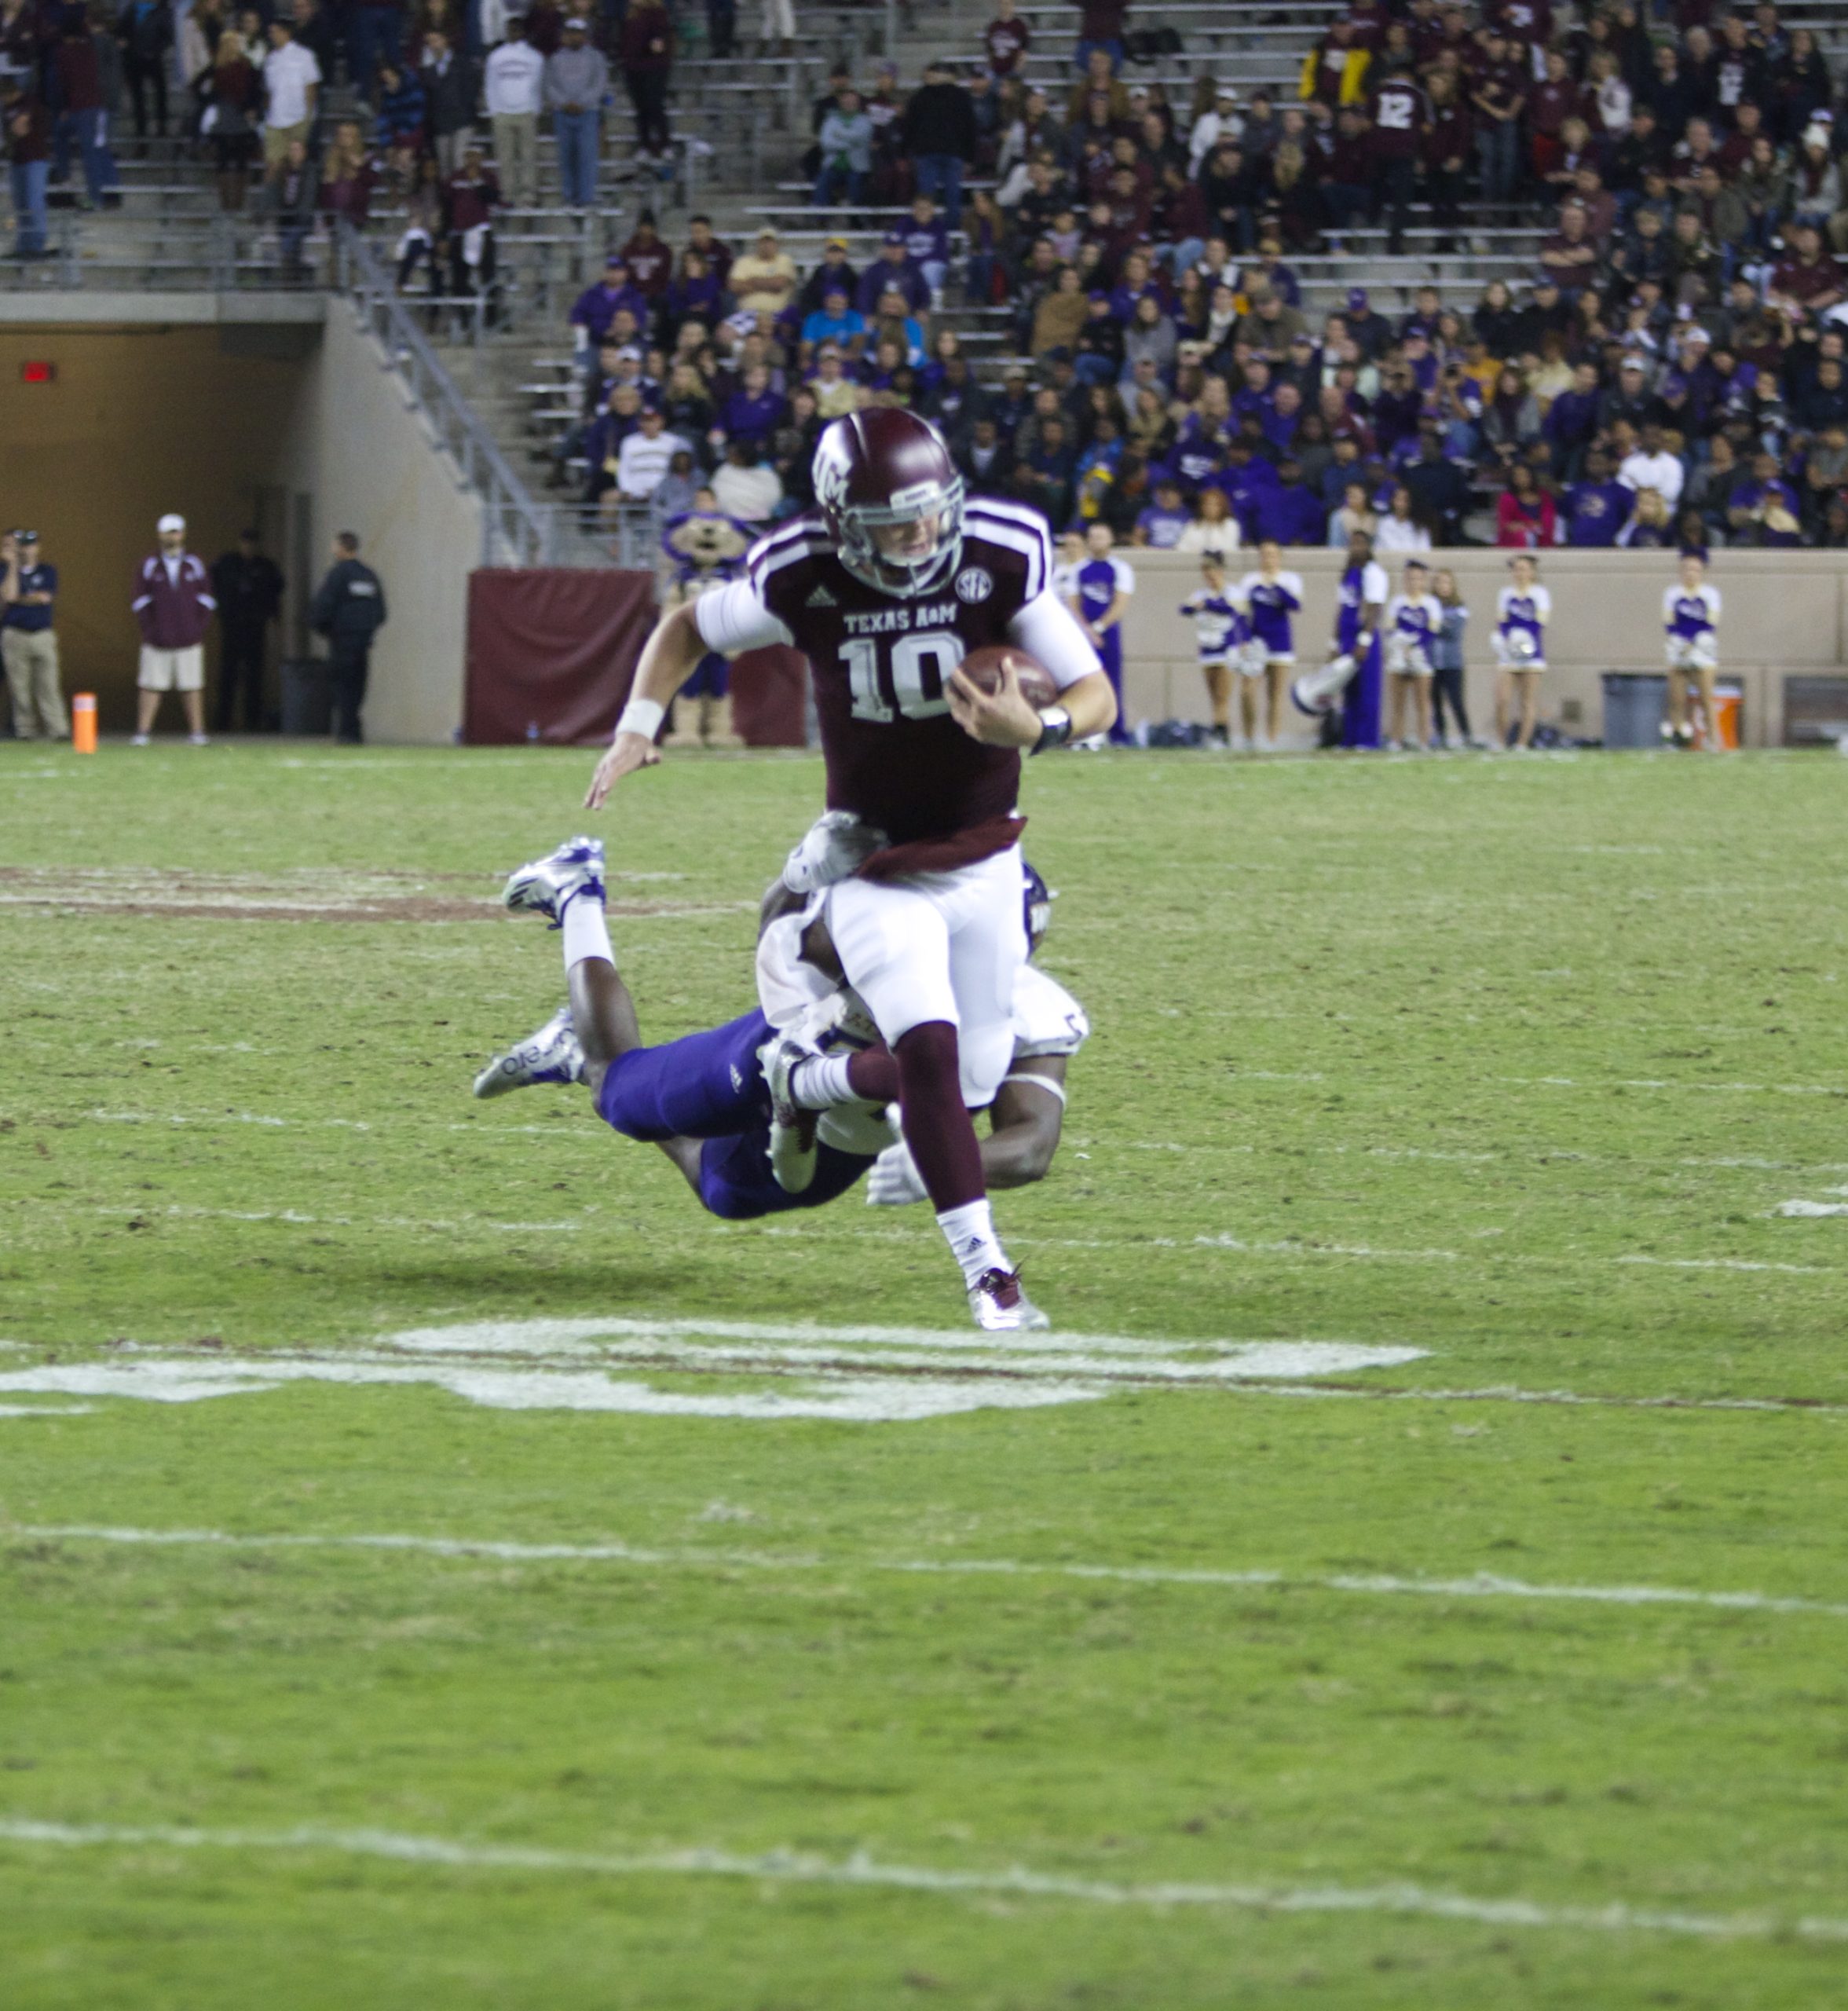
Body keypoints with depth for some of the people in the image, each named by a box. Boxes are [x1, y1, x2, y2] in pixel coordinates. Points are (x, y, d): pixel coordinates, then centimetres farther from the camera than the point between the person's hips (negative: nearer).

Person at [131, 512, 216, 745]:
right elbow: (141, 602, 4)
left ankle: (197, 732, 4)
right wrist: (149, 629, -6)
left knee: (192, 687, 1)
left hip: (189, 639, 1)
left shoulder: (195, 565, 8)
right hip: (157, 639, -1)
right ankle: (142, 733, -3)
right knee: (150, 686, -5)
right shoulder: (149, 566, 6)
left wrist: (198, 628, -2)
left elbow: (205, 600, 8)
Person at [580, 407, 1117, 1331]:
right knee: (930, 1049, -23)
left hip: (984, 862, 3)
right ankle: (986, 1269, -14)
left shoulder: (1000, 560, -17)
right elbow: (685, 629, 3)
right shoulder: (804, 579, -17)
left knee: (975, 1075, 9)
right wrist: (637, 728, -11)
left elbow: (1095, 695, -13)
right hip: (877, 867, -2)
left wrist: (1036, 730, -35)